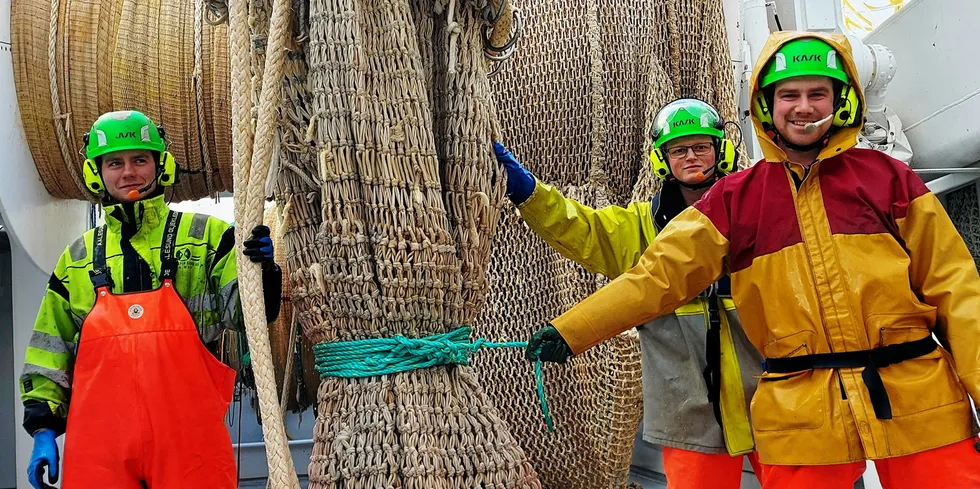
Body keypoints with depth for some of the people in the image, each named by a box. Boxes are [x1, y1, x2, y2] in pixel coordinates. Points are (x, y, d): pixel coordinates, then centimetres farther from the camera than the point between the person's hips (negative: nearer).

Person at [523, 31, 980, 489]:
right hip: (801, 417, 0)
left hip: (920, 402, 1)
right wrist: (569, 331, -8)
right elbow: (660, 273, 1)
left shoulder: (885, 175, 5)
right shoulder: (734, 198, 6)